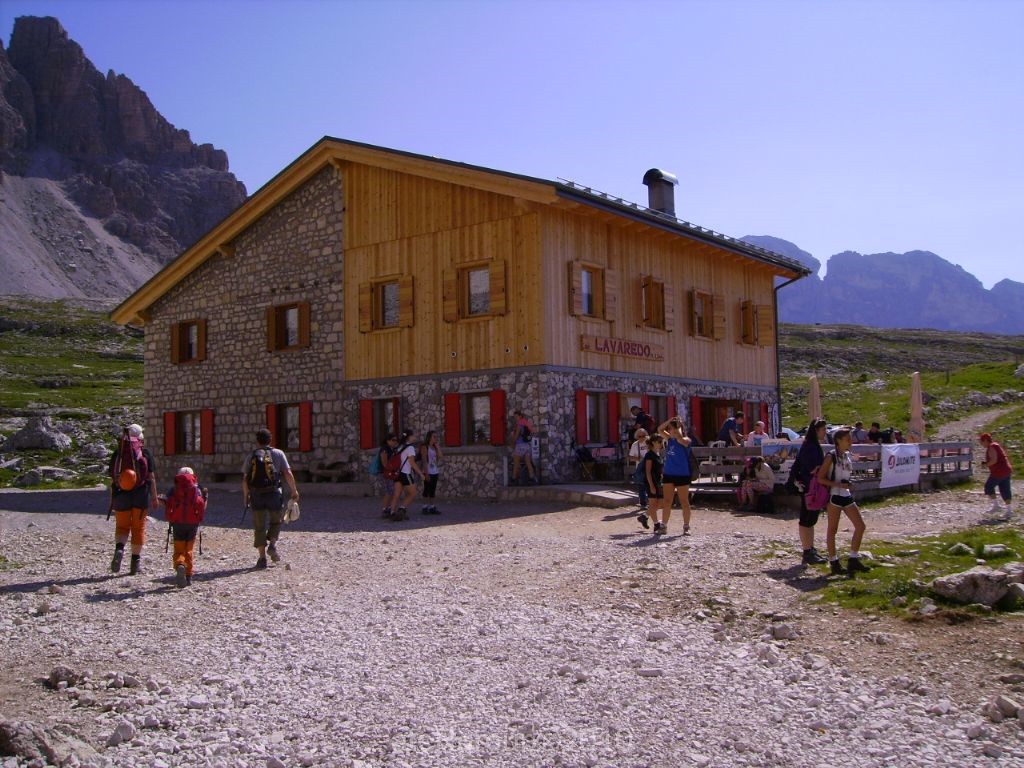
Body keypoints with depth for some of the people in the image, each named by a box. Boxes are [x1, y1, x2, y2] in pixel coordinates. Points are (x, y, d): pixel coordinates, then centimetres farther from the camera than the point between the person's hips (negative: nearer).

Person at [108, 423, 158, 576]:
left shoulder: (117, 454, 2)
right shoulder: (145, 453, -3)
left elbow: (112, 479, 3)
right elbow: (151, 477, -4)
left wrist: (112, 500, 11)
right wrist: (154, 497, 3)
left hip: (121, 495, 1)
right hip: (141, 495, -1)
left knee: (122, 527, 13)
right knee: (138, 528, 9)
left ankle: (119, 549, -16)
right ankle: (135, 561, 11)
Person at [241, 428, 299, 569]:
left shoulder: (251, 456, 7)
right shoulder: (278, 454, 4)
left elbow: (244, 479, 4)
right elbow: (288, 474, -2)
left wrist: (245, 495, 16)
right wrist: (294, 491, 7)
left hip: (256, 495, 1)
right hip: (274, 493, -1)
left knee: (259, 527, 7)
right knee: (276, 521, 20)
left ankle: (262, 557, 6)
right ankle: (272, 545, 0)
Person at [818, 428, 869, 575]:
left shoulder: (847, 455, 11)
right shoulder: (831, 456, -10)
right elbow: (820, 478, -13)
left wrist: (848, 484, 10)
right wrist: (838, 485, -19)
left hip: (847, 495, 8)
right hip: (834, 496, -8)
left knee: (860, 526, 3)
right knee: (832, 530, 1)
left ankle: (853, 560, 11)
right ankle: (834, 563, 7)